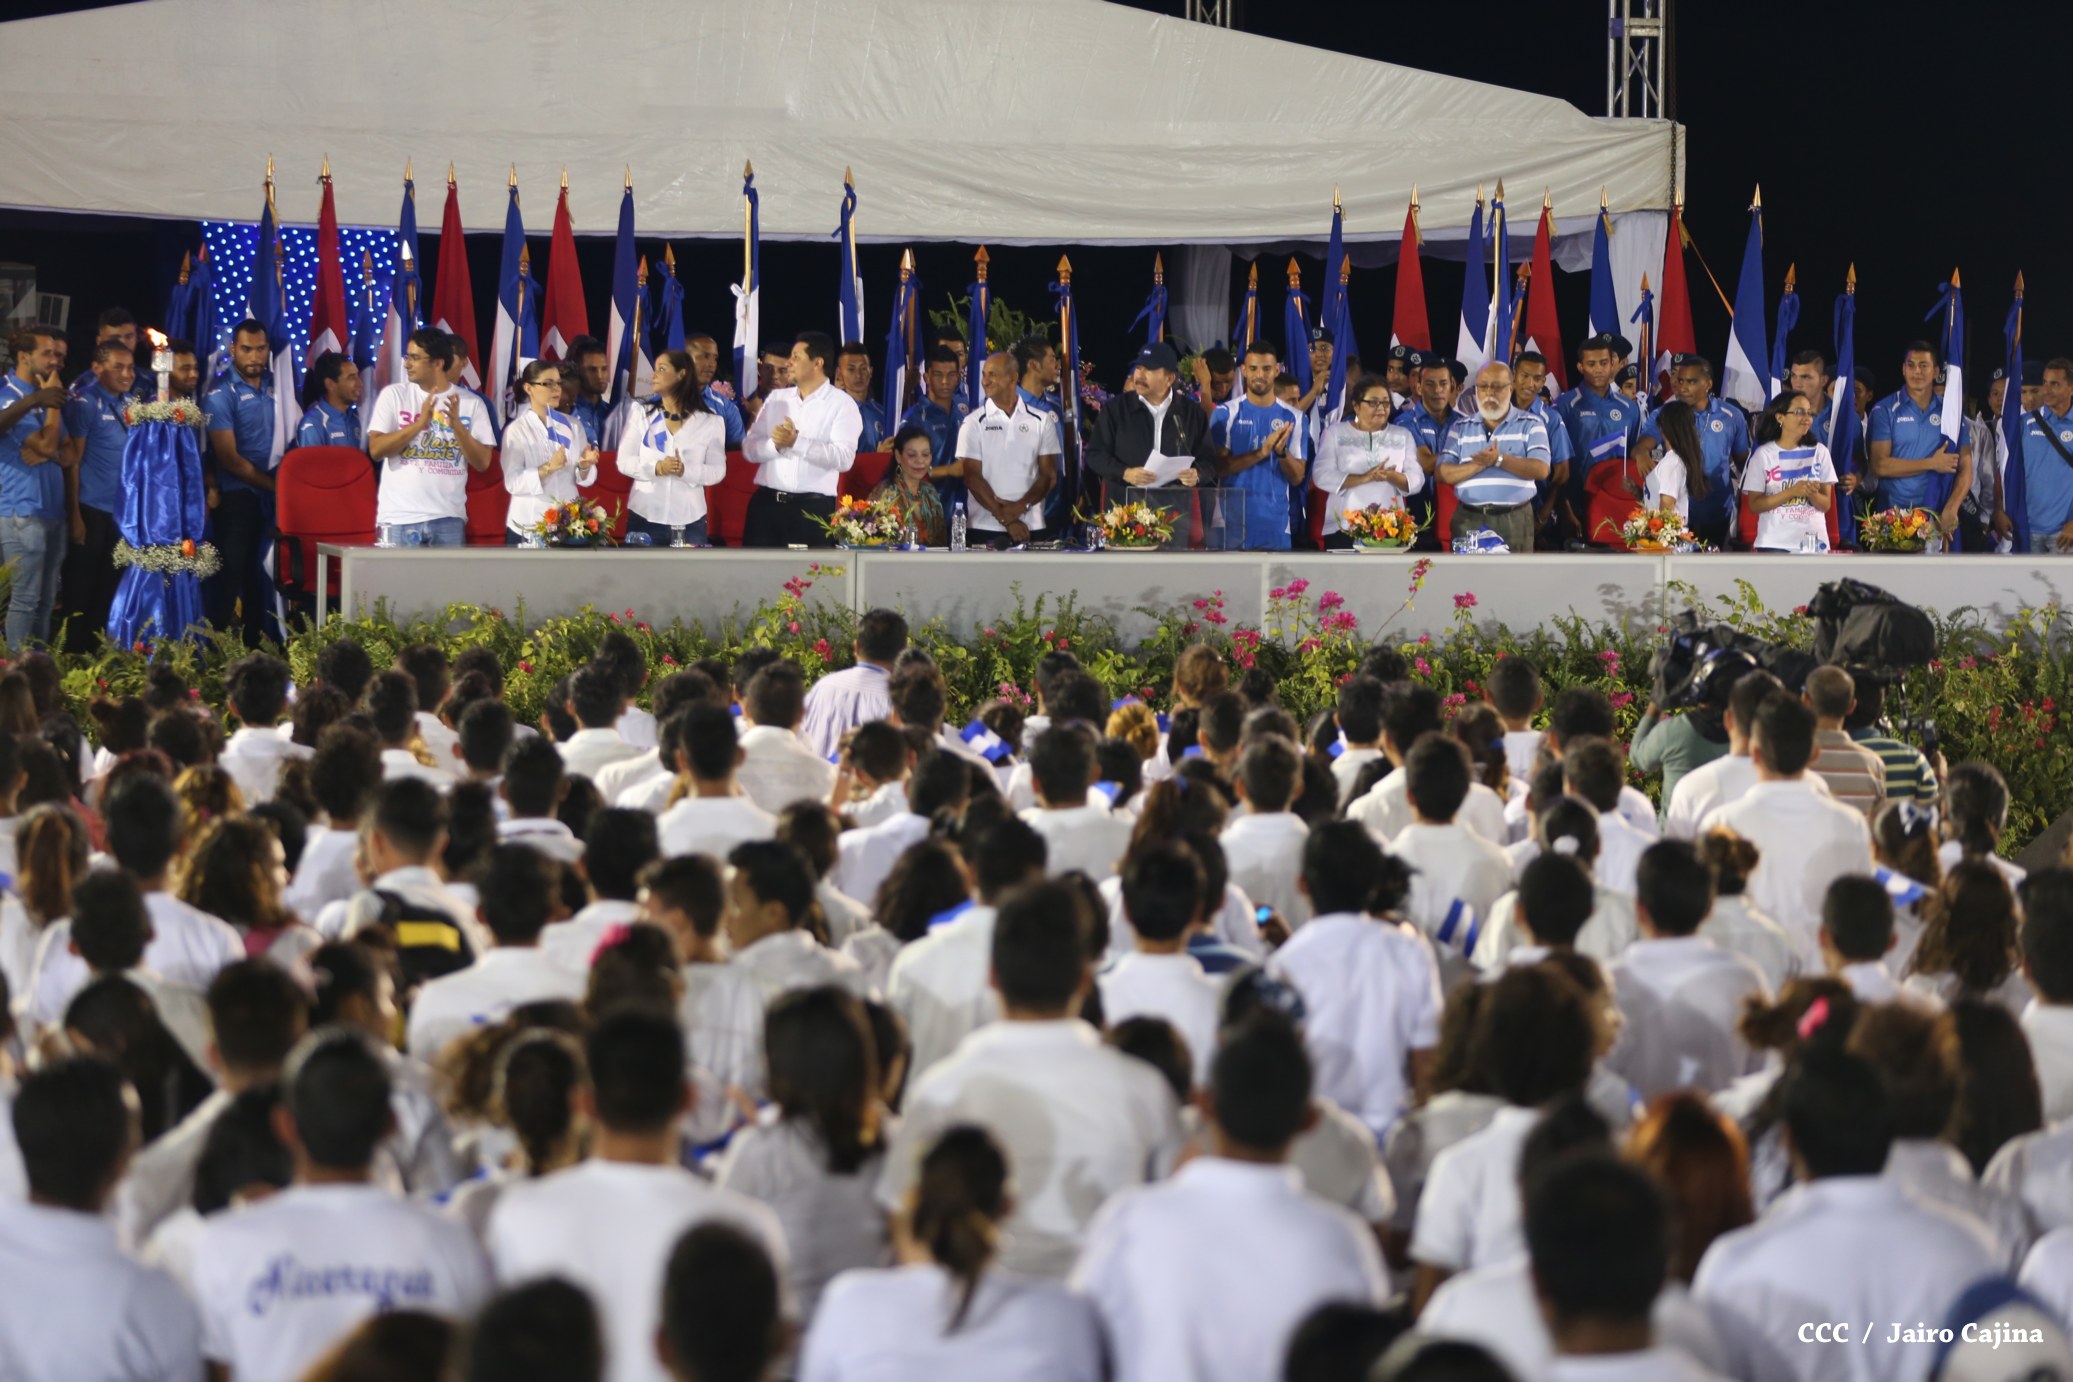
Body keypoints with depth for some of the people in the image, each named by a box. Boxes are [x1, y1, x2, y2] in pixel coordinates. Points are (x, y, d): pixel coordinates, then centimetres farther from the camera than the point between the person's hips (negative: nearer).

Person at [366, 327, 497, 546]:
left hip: (449, 519, 1)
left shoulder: (470, 403, 5)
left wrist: (457, 425, -14)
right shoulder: (393, 395, 4)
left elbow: (483, 462, 1)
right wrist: (420, 423, -16)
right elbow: (376, 450, -6)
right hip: (400, 519, -1)